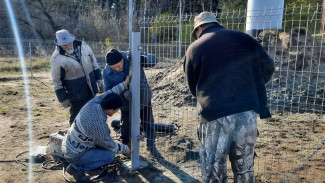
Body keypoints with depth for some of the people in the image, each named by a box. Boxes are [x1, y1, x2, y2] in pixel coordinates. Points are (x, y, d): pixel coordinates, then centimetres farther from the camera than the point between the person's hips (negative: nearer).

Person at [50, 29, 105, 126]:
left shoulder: (83, 46, -2)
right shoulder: (57, 58, -15)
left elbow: (94, 62, 9)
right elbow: (57, 82, -10)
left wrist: (99, 79, 6)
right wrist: (63, 99, -9)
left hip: (91, 90, 6)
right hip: (76, 94, -5)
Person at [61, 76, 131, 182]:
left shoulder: (93, 103, -15)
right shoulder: (99, 125, -33)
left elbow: (108, 94, 6)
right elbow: (110, 146, -16)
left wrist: (124, 84, 7)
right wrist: (125, 149, 2)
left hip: (67, 145, 8)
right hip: (73, 155, -8)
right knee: (110, 156, -8)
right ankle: (76, 167, 0)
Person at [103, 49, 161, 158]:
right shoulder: (107, 73, -19)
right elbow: (109, 90, -14)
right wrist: (123, 93, -33)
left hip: (144, 98, 0)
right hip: (126, 103, 1)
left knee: (148, 123, 10)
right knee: (126, 125, 15)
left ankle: (151, 146, 31)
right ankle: (126, 146, 42)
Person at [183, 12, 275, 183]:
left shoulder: (194, 49, 1)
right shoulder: (245, 39, 10)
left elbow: (193, 88, 8)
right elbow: (268, 67, 20)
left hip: (215, 113, -3)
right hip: (248, 111, 4)